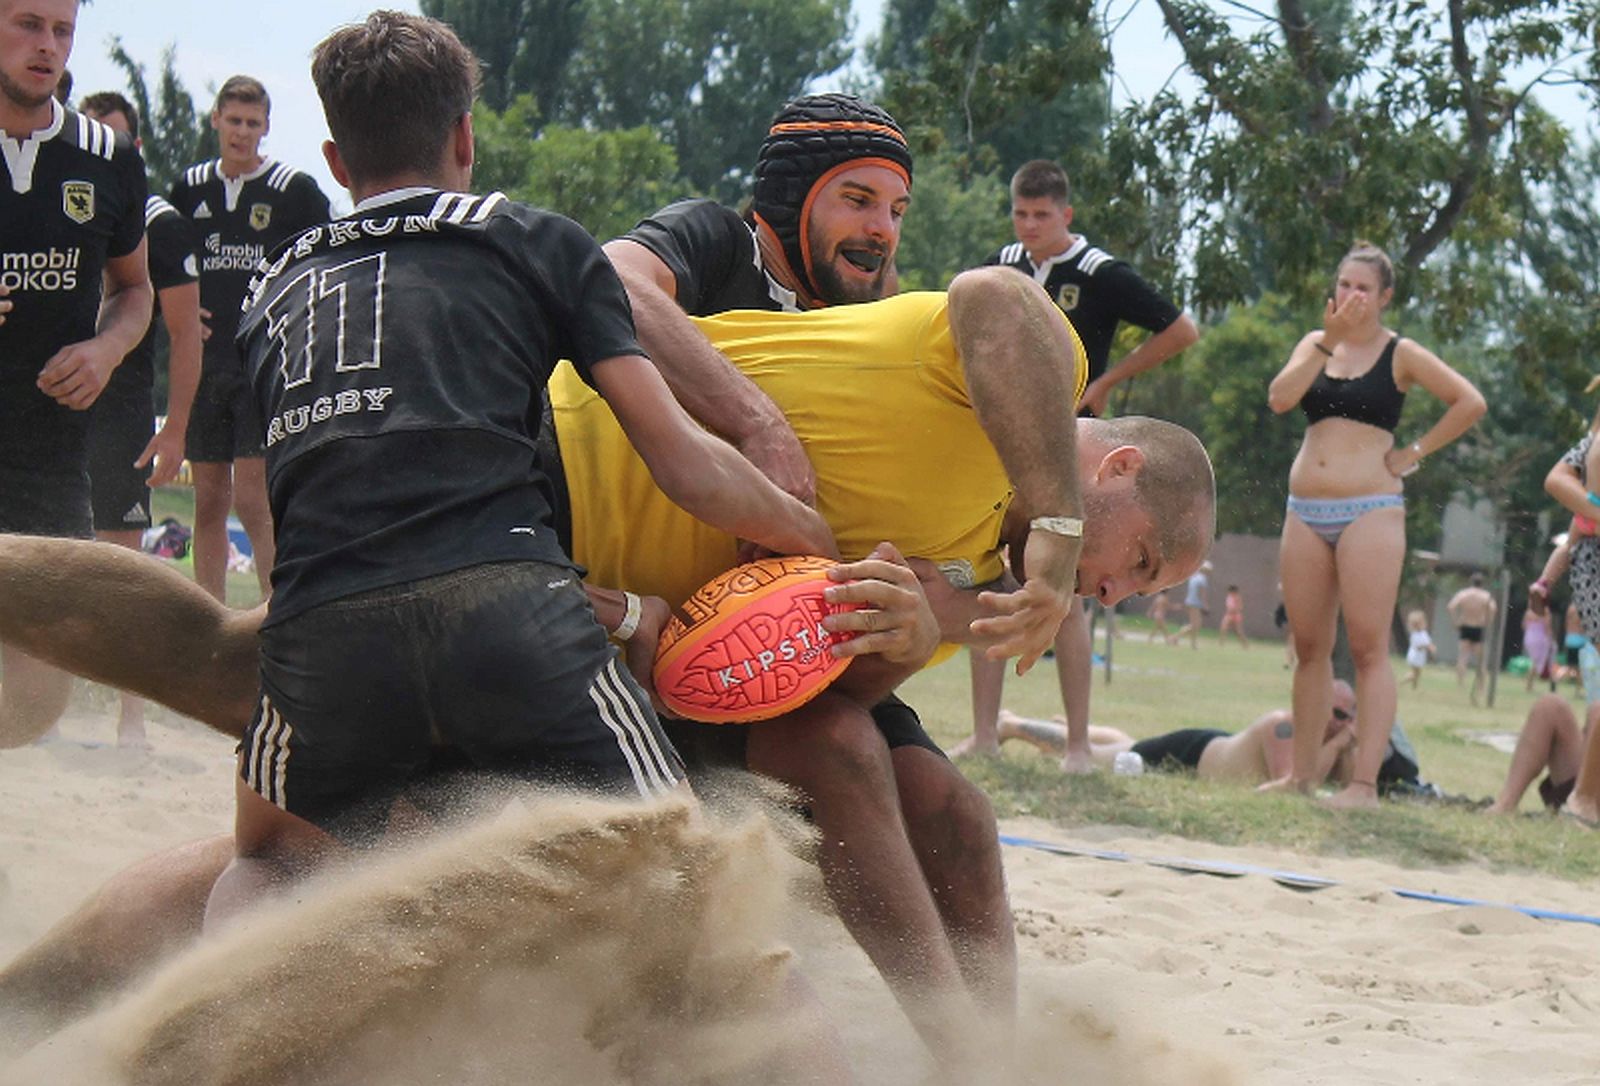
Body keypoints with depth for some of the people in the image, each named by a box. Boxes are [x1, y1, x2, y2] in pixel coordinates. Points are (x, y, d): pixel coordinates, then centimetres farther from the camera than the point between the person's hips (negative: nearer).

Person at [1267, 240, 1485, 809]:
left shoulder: (1401, 354, 2)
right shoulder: (1315, 344, 13)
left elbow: (1470, 403, -5)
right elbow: (1279, 398, -4)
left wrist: (1415, 453, -6)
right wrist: (1329, 339, -8)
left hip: (1370, 511, -5)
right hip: (1306, 512, 5)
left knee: (1369, 649, -10)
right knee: (1309, 648, 8)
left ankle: (1364, 784, -15)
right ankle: (1300, 776, 12)